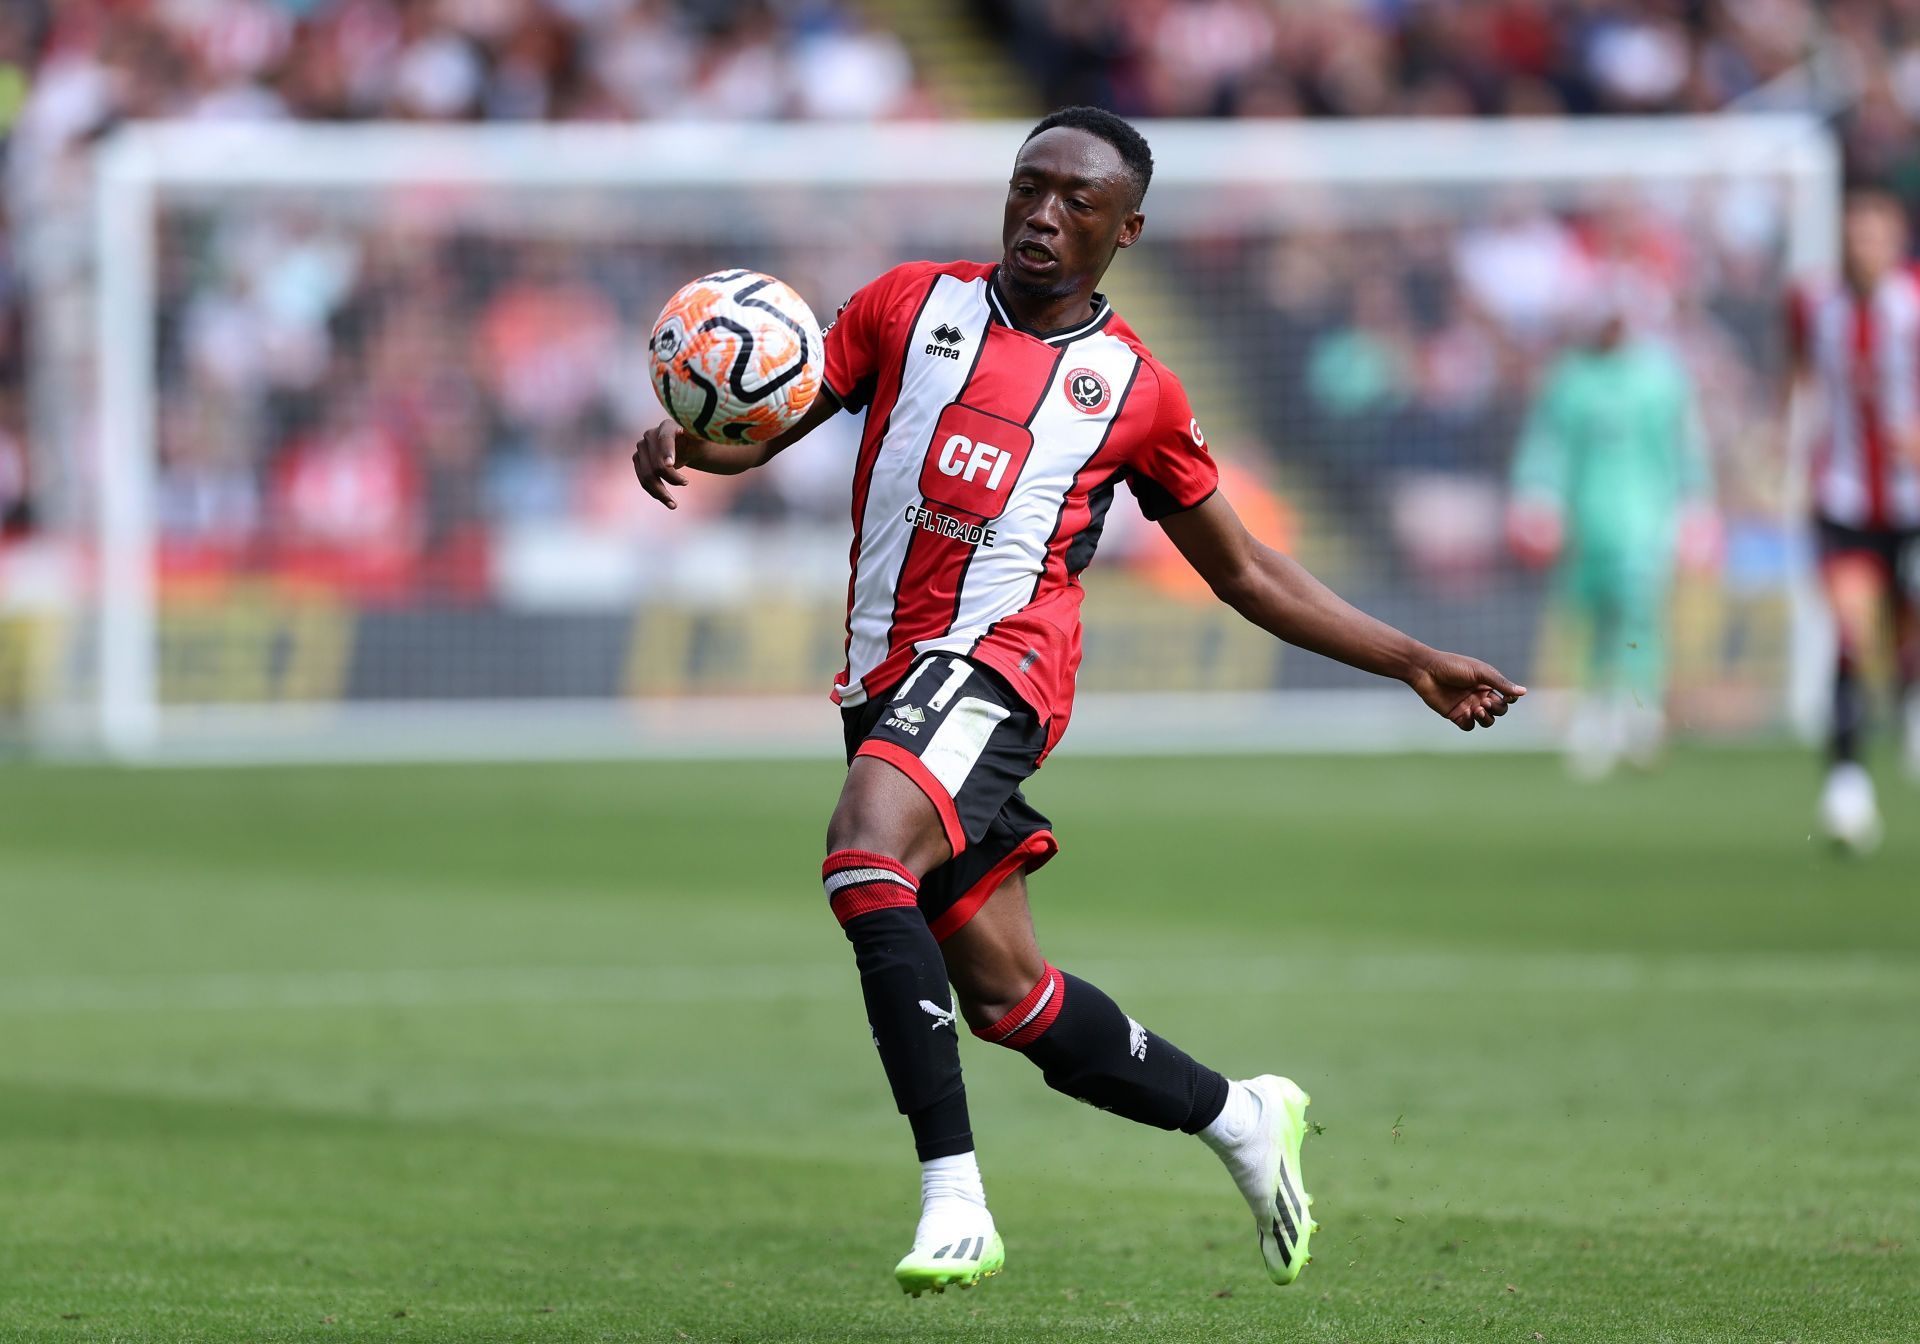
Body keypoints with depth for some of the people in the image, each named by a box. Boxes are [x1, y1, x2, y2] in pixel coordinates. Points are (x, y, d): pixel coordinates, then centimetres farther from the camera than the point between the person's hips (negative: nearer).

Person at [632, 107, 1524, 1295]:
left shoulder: (1135, 389, 10)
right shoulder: (915, 304, 14)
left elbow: (1247, 575, 19)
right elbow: (766, 425, 13)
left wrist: (1413, 664, 16)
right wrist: (684, 442, -11)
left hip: (998, 662, -4)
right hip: (886, 680, 4)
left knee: (866, 861, -32)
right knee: (1005, 995, 5)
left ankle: (954, 1199, -33)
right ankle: (1241, 1118, 29)